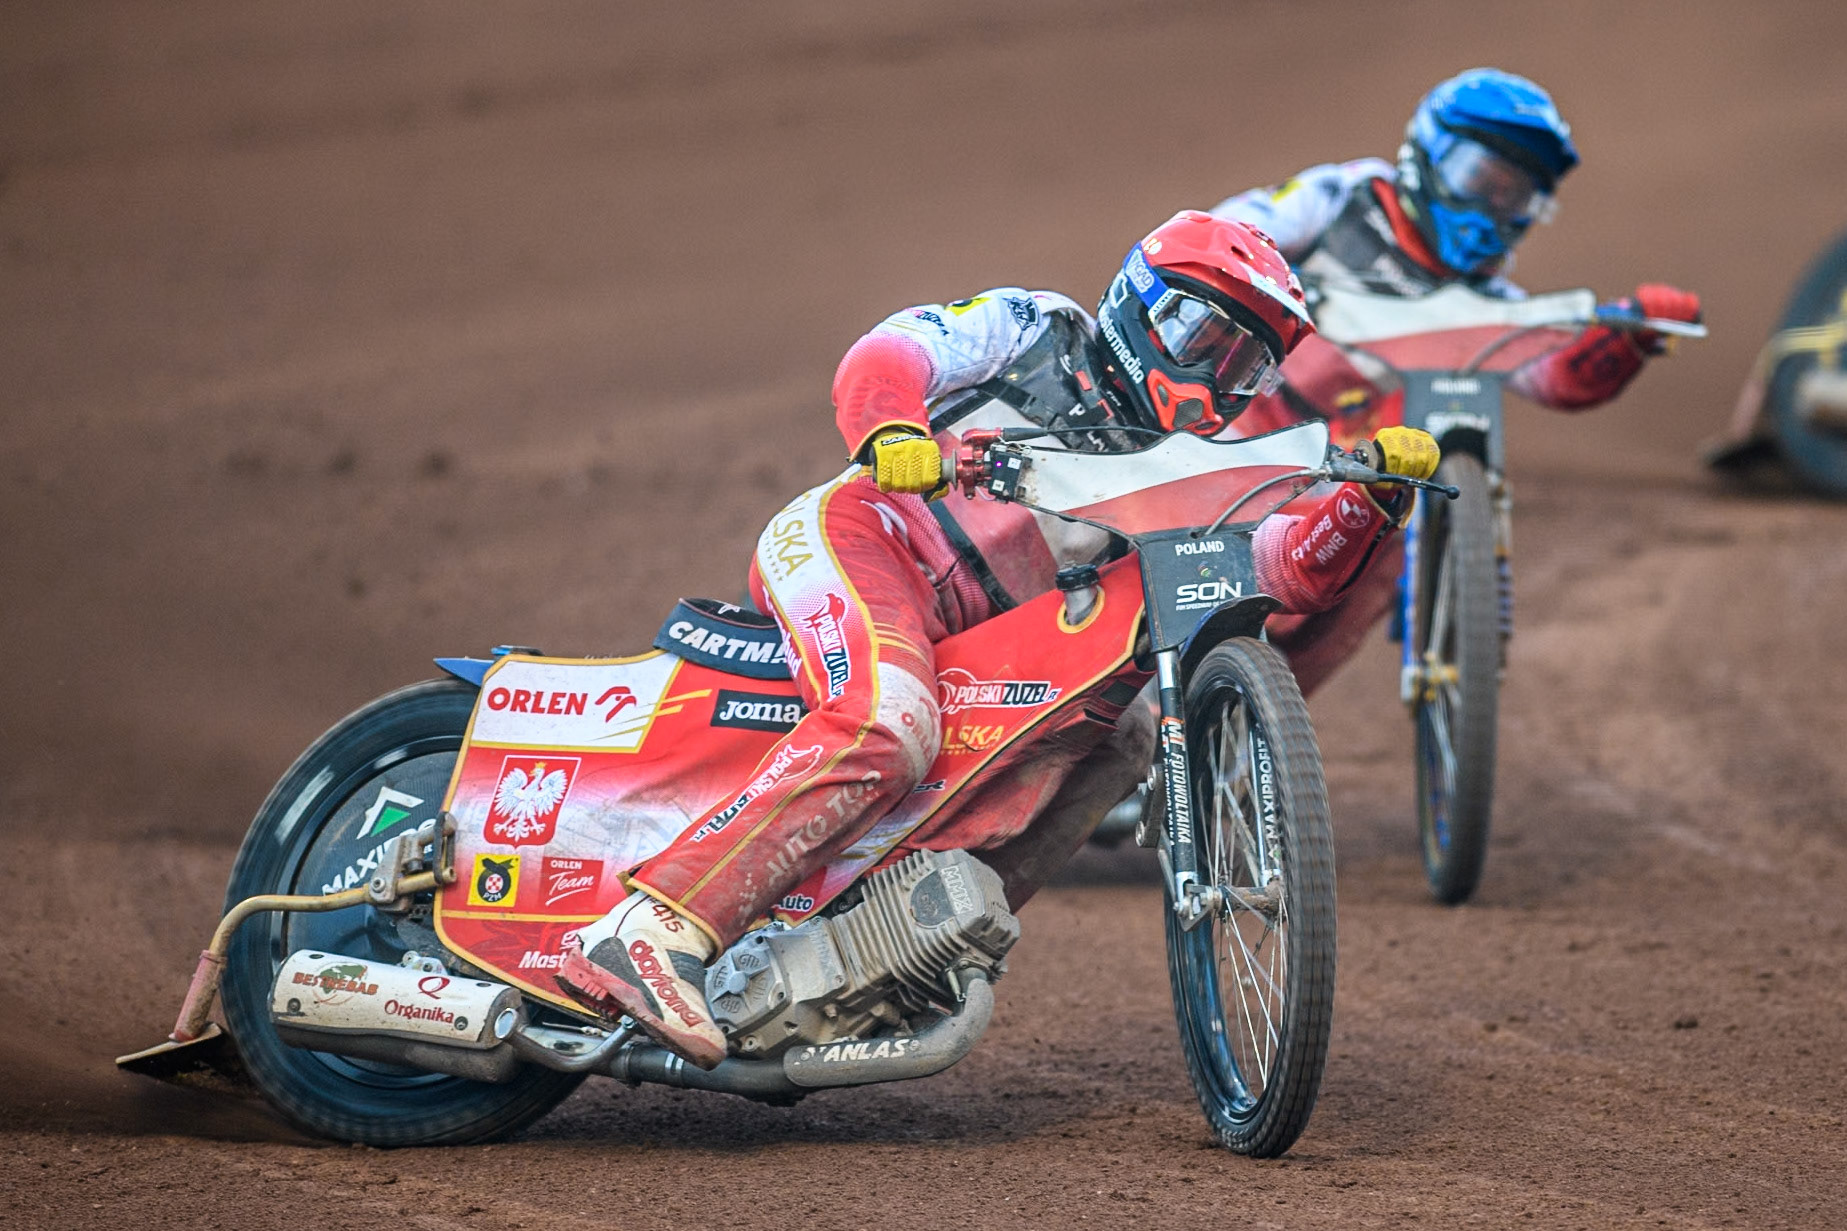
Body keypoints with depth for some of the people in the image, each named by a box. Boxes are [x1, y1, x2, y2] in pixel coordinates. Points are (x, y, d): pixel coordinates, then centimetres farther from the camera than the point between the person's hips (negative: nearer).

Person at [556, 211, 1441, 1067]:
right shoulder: (1039, 330, 12)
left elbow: (1292, 571, 10)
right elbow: (887, 352, -3)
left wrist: (1376, 493, -6)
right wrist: (890, 428, -25)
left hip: (960, 642, 7)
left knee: (1118, 732, -10)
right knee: (889, 725, -33)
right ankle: (648, 934, -45)